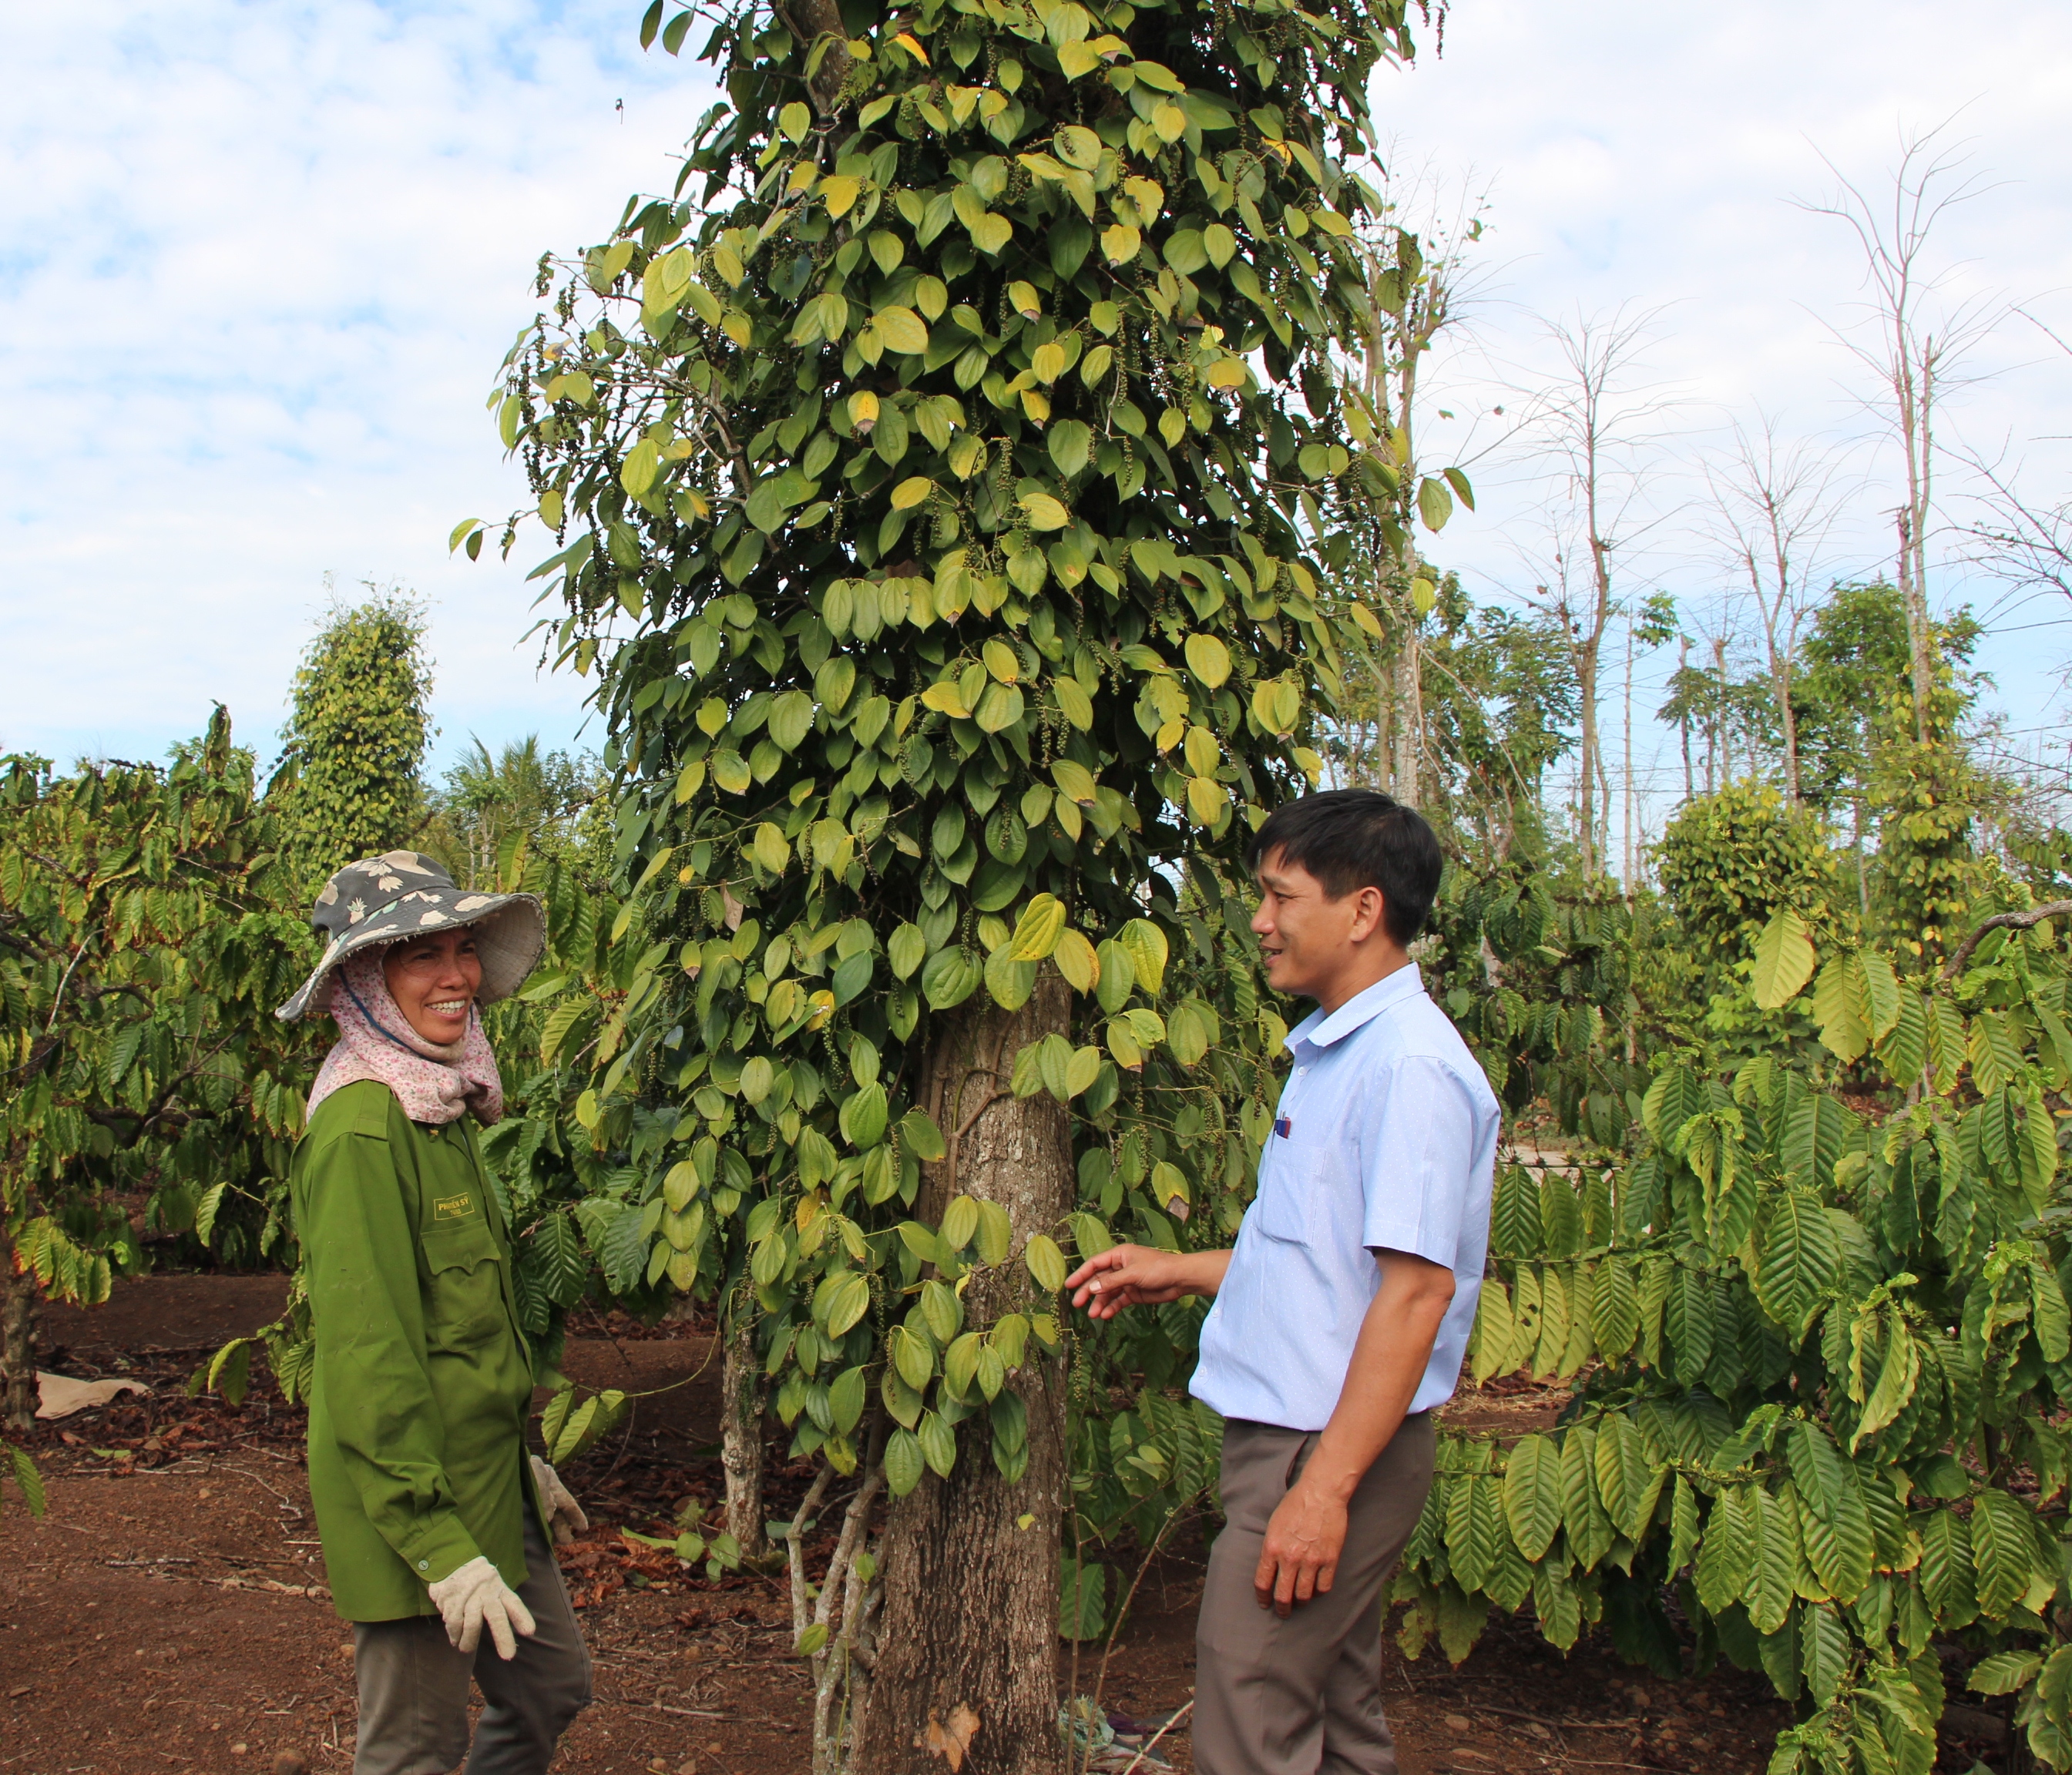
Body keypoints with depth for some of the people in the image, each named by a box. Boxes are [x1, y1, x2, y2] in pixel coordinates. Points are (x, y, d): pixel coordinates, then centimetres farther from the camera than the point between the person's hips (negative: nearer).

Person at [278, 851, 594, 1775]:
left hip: (486, 1481, 9)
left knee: (552, 1687, 19)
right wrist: (437, 1544, -22)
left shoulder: (442, 1108, 9)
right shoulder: (361, 1126, -20)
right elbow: (367, 1352, -22)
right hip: (411, 1499, -9)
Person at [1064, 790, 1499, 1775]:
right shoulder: (1335, 1050, 13)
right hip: (1295, 1431, 10)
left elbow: (1417, 1287, -24)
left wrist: (1324, 1486, -24)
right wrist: (1183, 1271, 21)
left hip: (1333, 1444, -10)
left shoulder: (1411, 1066, -19)